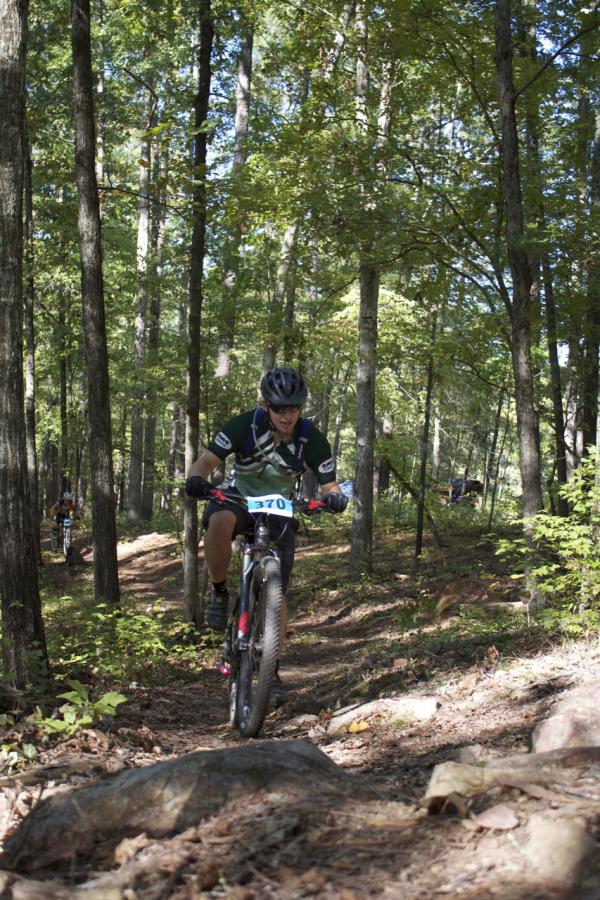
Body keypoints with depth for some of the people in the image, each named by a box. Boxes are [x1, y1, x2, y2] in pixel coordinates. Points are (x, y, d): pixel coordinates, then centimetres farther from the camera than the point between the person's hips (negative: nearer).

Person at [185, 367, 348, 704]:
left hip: (279, 511, 1)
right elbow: (208, 460, -22)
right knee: (219, 522, -39)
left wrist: (335, 497, -40)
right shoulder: (246, 425, -21)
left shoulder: (312, 438, -17)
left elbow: (329, 485, -15)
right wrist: (197, 479, -46)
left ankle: (272, 672, 7)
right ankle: (220, 592, -14)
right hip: (238, 498, -1)